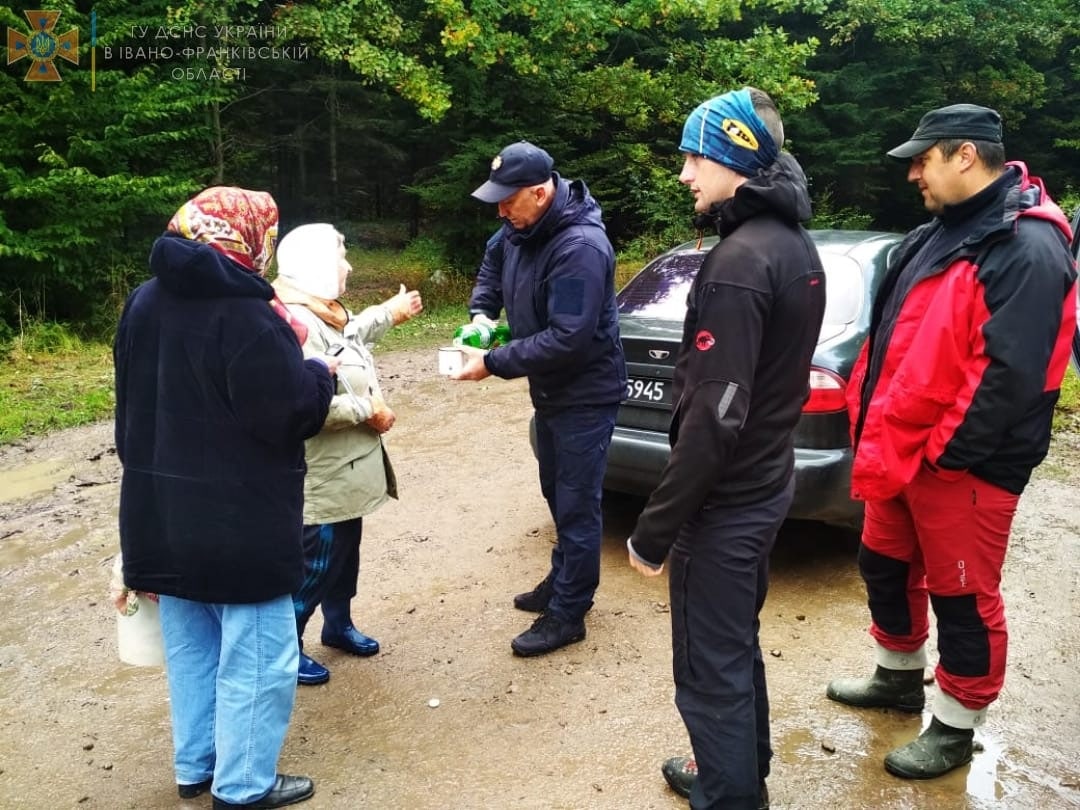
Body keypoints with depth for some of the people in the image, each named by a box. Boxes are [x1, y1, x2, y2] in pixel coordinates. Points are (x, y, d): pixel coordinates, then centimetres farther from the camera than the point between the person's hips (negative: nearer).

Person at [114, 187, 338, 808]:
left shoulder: (146, 301, 7)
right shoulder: (244, 314, -21)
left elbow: (136, 400, 16)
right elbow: (288, 411, -20)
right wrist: (321, 374, -3)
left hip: (162, 512, 9)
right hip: (240, 520, -8)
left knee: (191, 647, 21)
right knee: (257, 654, 7)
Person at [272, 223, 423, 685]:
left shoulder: (326, 313, 7)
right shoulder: (298, 323, -26)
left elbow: (352, 334, 31)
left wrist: (389, 313, 36)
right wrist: (369, 411, -22)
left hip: (347, 469, 10)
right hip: (321, 478, -10)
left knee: (345, 553, 23)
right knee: (315, 566, 3)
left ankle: (338, 625, 41)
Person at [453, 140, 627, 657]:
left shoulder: (580, 246, -28)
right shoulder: (523, 228, -1)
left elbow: (568, 338, -31)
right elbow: (493, 261, 21)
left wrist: (493, 363, -27)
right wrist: (482, 312, 3)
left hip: (585, 396, -9)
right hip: (549, 391, 9)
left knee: (576, 505, 1)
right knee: (556, 493, 21)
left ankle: (567, 614, 15)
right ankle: (562, 582, 39)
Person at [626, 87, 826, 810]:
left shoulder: (739, 261, -23)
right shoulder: (795, 244, 7)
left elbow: (714, 417, -27)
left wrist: (653, 530, -19)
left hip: (724, 502, -10)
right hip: (765, 482, 10)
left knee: (711, 669, 6)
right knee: (738, 644, 25)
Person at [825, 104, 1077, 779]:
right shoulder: (941, 233, 12)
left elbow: (1009, 373, -25)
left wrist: (942, 452, -20)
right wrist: (873, 430, 11)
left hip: (962, 466, -9)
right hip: (900, 450, 10)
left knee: (963, 598, 7)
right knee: (886, 568, 22)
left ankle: (955, 729, 25)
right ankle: (898, 677, 43)